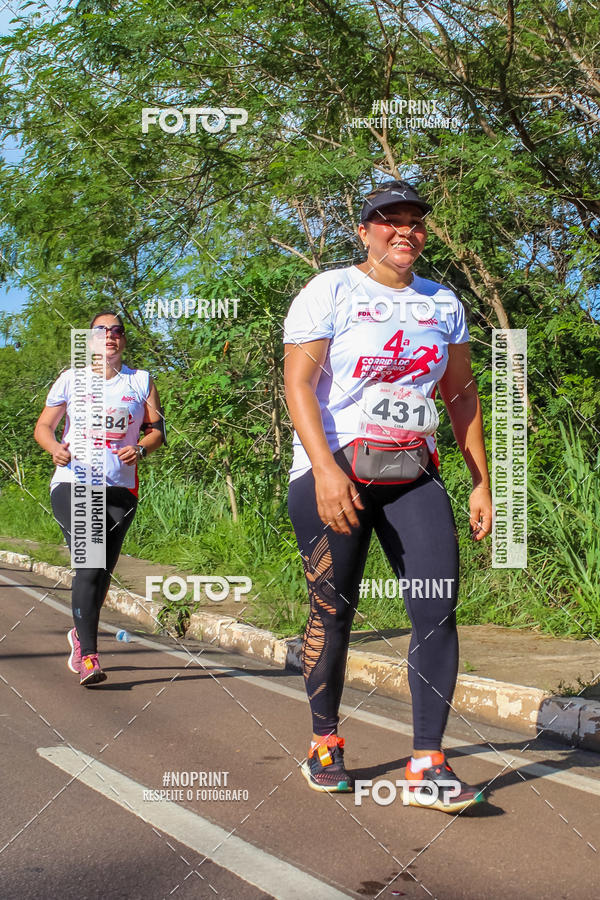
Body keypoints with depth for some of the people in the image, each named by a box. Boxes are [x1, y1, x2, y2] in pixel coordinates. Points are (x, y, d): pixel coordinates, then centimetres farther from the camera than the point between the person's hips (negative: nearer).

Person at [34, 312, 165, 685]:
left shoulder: (141, 381, 10)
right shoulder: (71, 379, 7)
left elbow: (158, 429, 10)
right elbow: (43, 426, 10)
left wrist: (141, 449, -11)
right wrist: (55, 448, -12)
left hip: (120, 489, 2)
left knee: (103, 571, 7)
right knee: (89, 566, -17)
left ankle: (80, 633, 33)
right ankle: (88, 655, -17)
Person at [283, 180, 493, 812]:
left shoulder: (443, 304, 14)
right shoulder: (330, 292, -1)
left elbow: (461, 395, 18)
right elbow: (298, 383, -9)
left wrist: (481, 483, 11)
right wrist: (325, 469, -22)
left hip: (413, 476, 4)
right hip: (333, 474, -4)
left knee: (438, 610, -8)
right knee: (332, 611, 1)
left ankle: (427, 765, -4)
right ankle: (325, 743, 21)